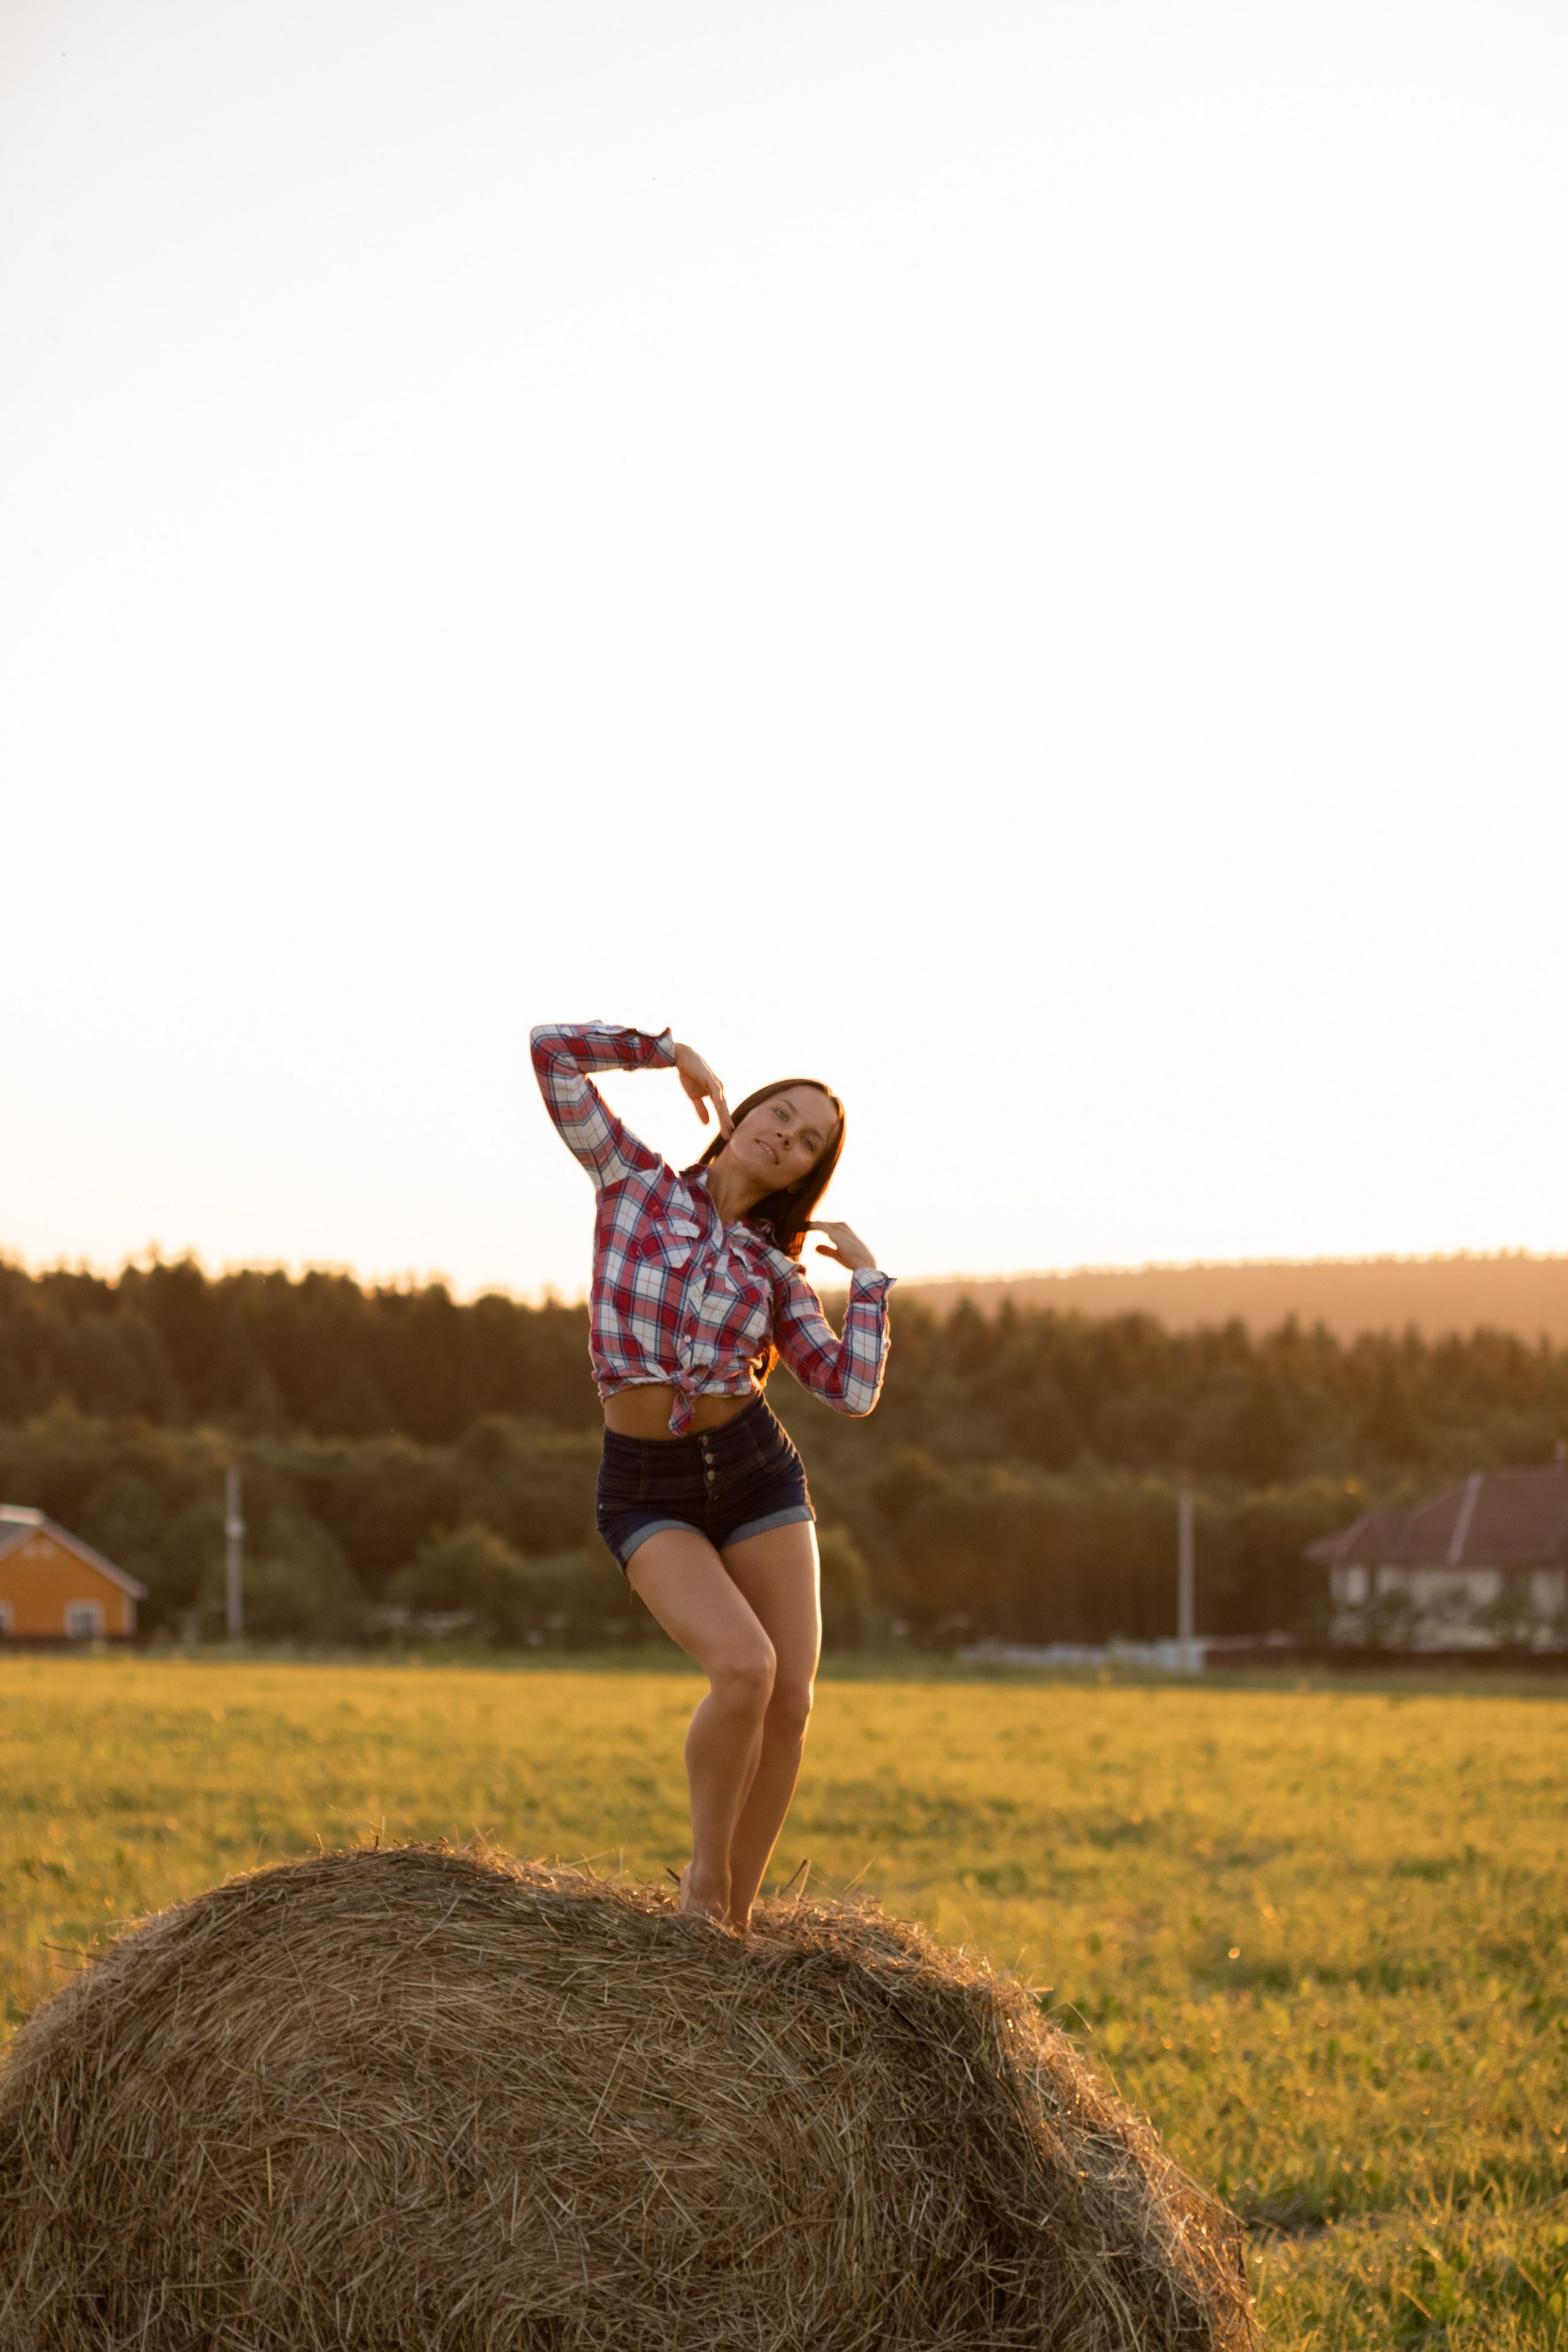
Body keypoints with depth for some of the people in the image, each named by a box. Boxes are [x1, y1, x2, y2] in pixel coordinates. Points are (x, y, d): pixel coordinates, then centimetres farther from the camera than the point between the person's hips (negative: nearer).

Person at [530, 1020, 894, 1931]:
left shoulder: (775, 1269, 7)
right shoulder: (634, 1179, 3)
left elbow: (854, 1390, -1)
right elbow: (552, 1048, -2)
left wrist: (867, 1274, 0)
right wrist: (674, 1051, 5)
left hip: (757, 1475, 4)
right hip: (650, 1493, -3)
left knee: (790, 1704, -4)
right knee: (744, 1668, -24)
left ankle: (734, 1922, 11)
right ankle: (708, 1872, -2)